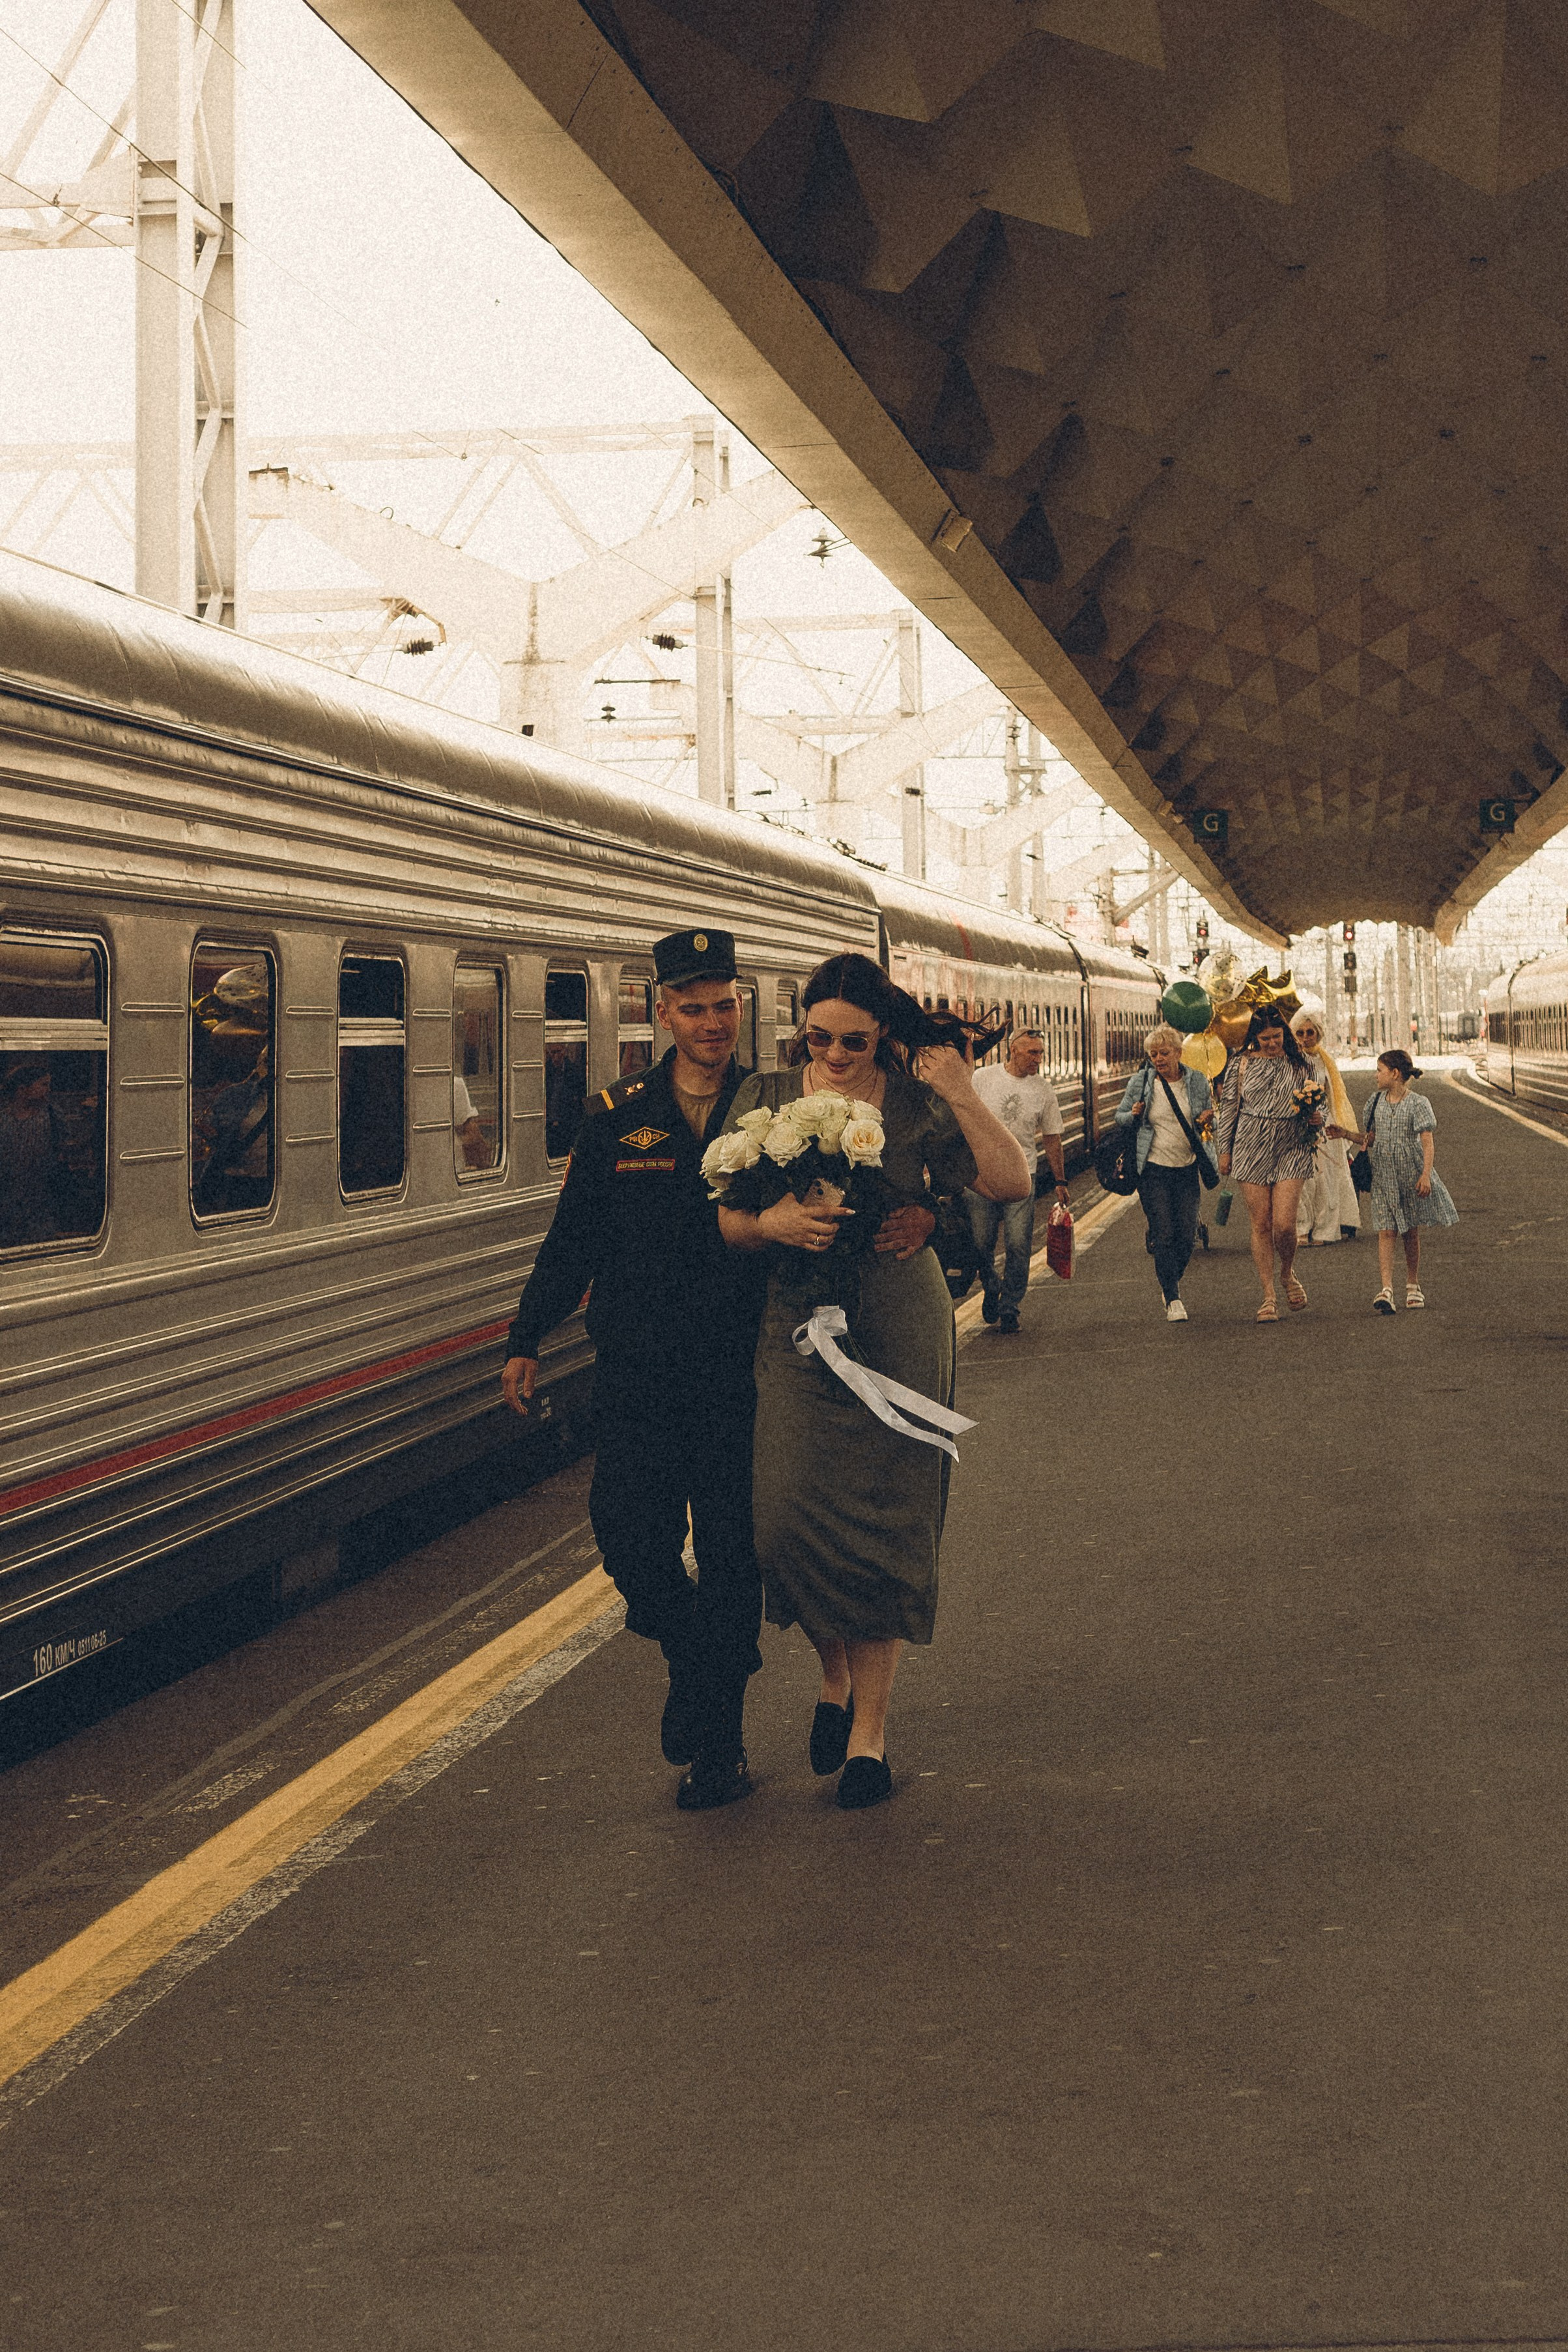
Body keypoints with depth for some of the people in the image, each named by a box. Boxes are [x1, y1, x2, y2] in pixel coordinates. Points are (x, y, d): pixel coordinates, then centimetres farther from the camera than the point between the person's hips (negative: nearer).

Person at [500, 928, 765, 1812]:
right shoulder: (619, 1119, 5)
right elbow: (573, 1240, 9)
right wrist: (528, 1340, 5)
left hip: (738, 1377, -1)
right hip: (636, 1376, 1)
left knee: (731, 1557, 3)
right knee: (630, 1539, -4)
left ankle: (718, 1742, 17)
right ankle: (691, 1655, 28)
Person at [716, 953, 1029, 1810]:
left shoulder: (914, 1102, 1)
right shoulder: (765, 1098, 6)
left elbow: (1012, 1183, -6)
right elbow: (725, 1220, 5)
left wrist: (962, 1093, -15)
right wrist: (772, 1223, -17)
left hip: (897, 1334, -1)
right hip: (795, 1328, 1)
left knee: (883, 1521, -1)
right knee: (790, 1514, -8)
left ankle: (870, 1729, 11)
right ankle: (834, 1675, 21)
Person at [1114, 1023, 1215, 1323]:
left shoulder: (1197, 1082, 3)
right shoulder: (1140, 1082, -1)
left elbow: (1211, 1121, 14)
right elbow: (1119, 1117, 8)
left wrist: (1207, 1121, -9)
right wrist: (1134, 1116, -14)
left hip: (1188, 1168, 2)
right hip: (1154, 1170, -2)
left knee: (1187, 1235, 2)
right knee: (1163, 1234, -8)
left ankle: (1171, 1281, 30)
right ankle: (1173, 1300, -3)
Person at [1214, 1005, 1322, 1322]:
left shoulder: (1299, 1064, 6)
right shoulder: (1242, 1064, 5)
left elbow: (1314, 1106, 14)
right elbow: (1228, 1107, 10)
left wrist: (1317, 1117, -9)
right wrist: (1225, 1150, 8)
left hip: (1291, 1150, 0)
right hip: (1252, 1150, 0)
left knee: (1284, 1224, -10)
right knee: (1261, 1225, 0)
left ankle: (1288, 1274, 21)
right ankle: (1268, 1298, 7)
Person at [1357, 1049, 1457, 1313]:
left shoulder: (1417, 1104, -8)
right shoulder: (1376, 1102, 8)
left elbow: (1428, 1142, -12)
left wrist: (1426, 1175, -21)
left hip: (1411, 1175, -3)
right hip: (1383, 1177, 3)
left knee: (1411, 1232, 7)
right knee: (1386, 1232, -8)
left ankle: (1413, 1286, 22)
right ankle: (1386, 1290, -16)